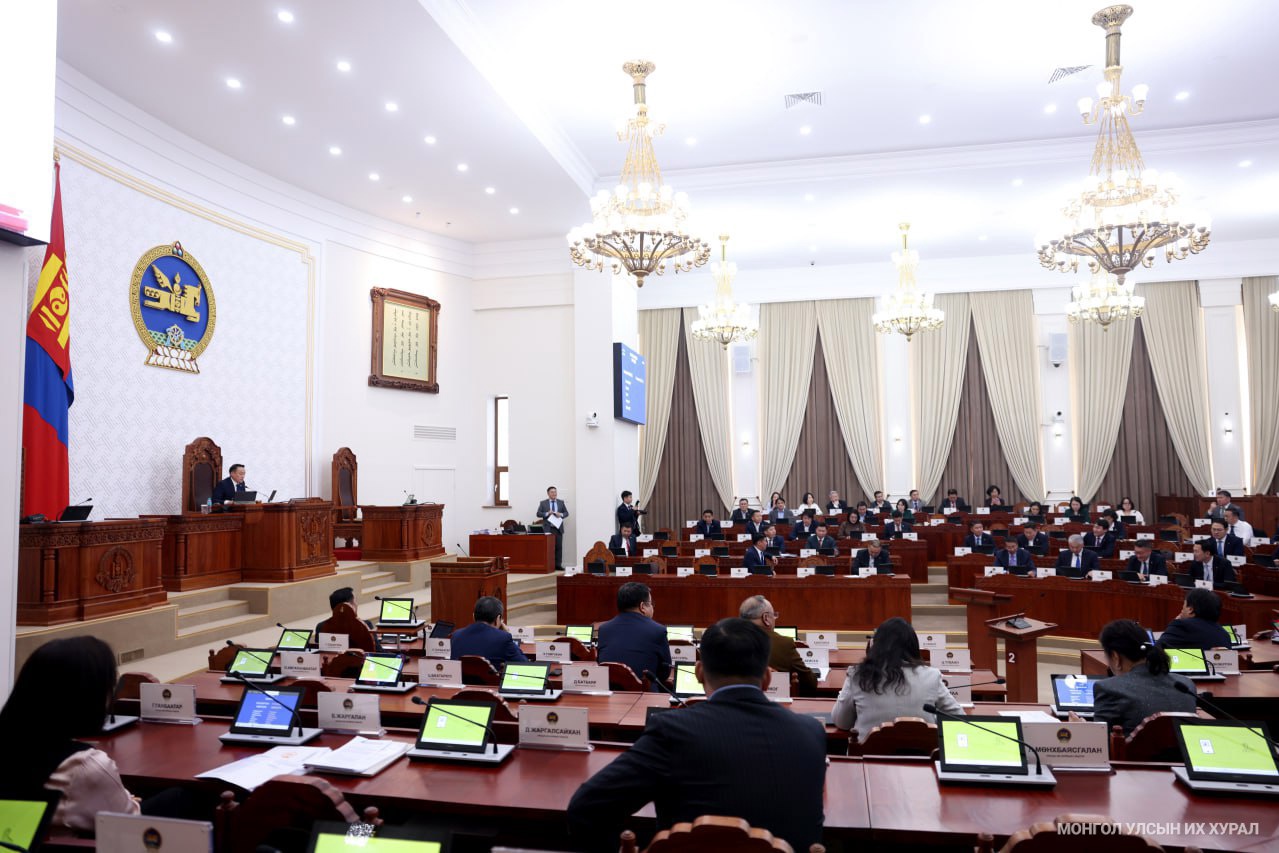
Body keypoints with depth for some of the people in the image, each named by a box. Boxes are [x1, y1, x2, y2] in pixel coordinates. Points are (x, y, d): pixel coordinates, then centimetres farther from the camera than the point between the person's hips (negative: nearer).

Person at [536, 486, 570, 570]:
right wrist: (547, 513, -15)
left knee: (559, 547, 1)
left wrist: (561, 514, -10)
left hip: (558, 528, 2)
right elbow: (538, 514, 0)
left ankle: (558, 565, 6)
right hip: (548, 529, -2)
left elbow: (566, 513, 11)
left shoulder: (561, 502, 11)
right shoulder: (543, 503, 5)